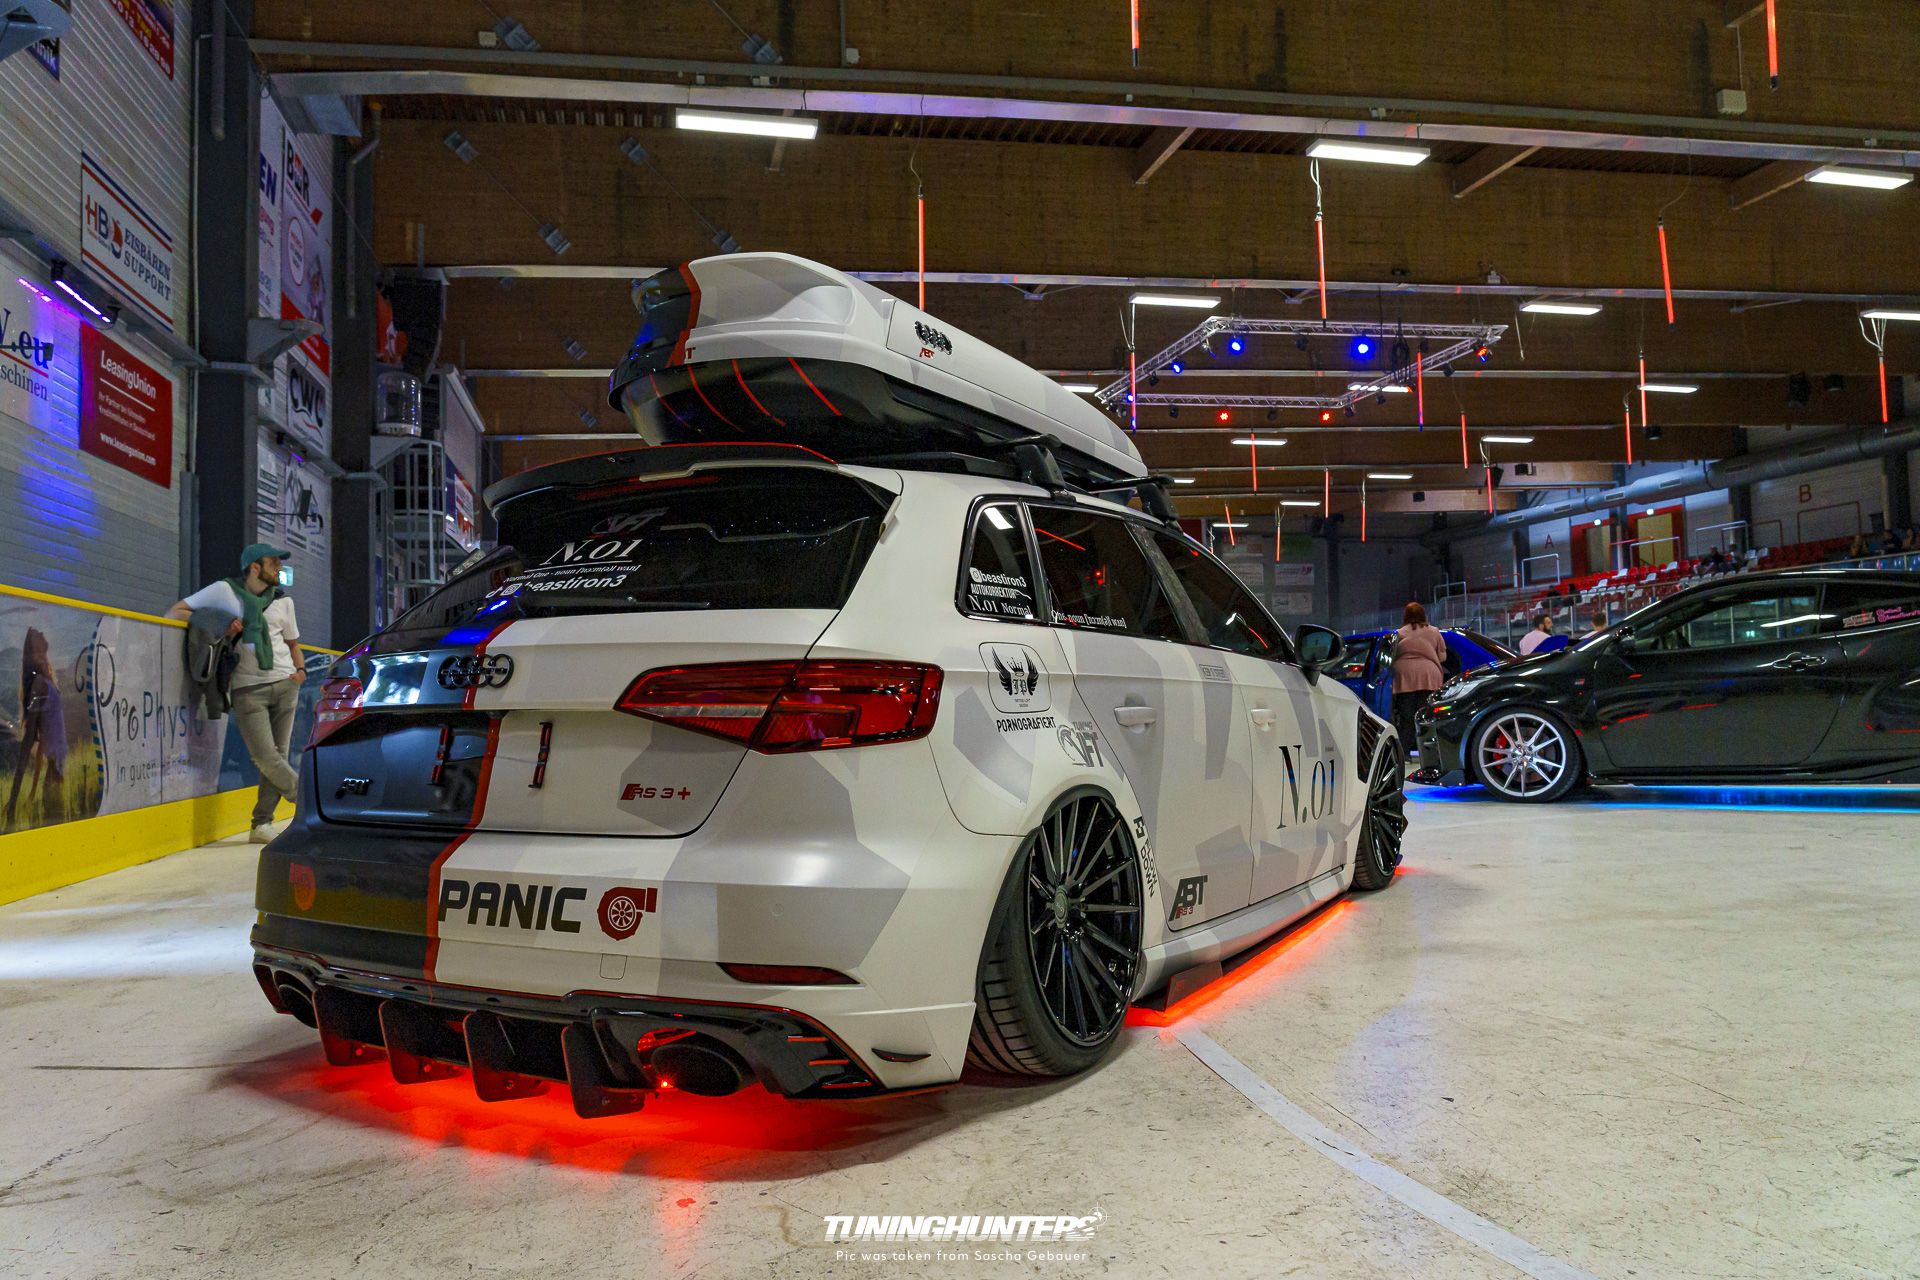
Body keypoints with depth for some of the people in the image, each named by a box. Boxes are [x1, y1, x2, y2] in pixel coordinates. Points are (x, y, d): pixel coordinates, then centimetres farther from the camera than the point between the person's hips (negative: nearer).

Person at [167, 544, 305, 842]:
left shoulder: (283, 600, 14)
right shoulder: (224, 591, 1)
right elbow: (174, 613, 2)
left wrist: (300, 669, 4)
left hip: (284, 684, 4)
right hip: (248, 689, -4)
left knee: (279, 754, 0)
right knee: (264, 756, -13)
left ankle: (262, 823, 8)